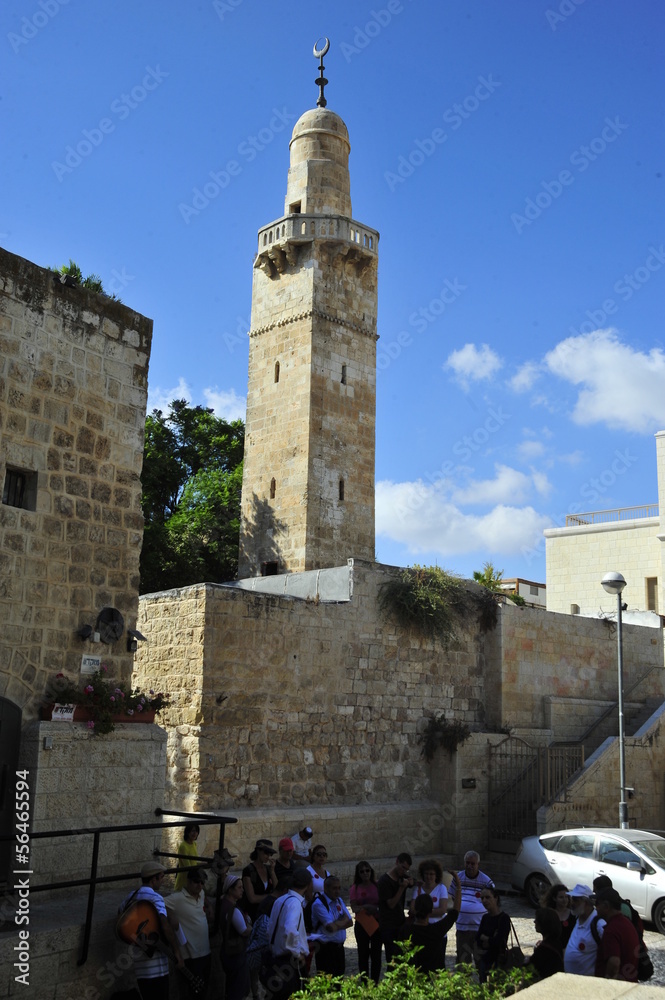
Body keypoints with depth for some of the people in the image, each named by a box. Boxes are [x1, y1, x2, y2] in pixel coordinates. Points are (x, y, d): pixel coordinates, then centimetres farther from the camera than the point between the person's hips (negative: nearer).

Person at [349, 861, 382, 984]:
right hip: (362, 924, -1)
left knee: (376, 955, 4)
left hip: (377, 924, 1)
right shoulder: (355, 888, -1)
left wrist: (376, 909, -14)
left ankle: (375, 983, 13)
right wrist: (365, 907, -22)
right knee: (363, 955, 5)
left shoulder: (377, 886, 1)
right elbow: (354, 908, -6)